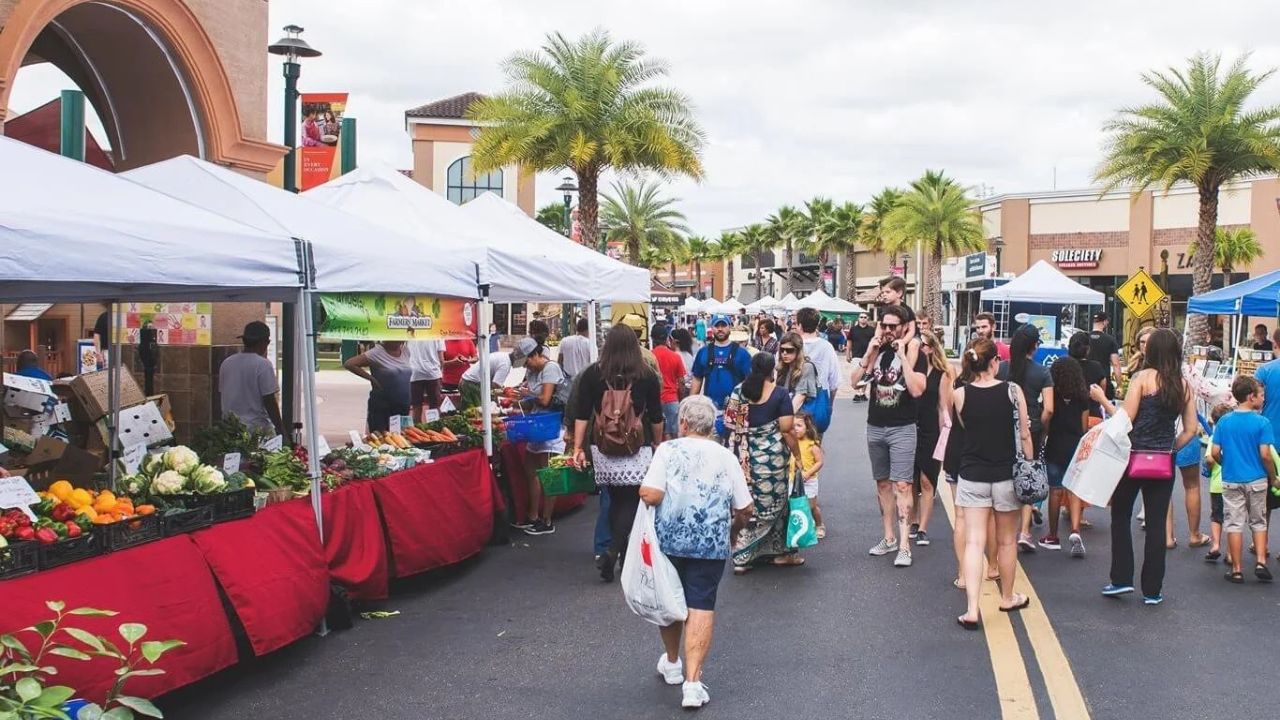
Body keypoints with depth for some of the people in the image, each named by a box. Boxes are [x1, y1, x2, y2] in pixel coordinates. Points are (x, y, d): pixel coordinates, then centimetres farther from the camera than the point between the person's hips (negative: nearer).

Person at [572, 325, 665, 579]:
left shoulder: (592, 374, 1)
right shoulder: (647, 376, -1)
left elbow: (581, 414, 0)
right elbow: (656, 417, 6)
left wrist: (578, 447, 5)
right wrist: (658, 443, 20)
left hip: (602, 447, 2)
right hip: (636, 448, -2)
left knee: (615, 499, 15)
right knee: (631, 501, 0)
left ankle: (623, 554, 24)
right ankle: (613, 552, -17)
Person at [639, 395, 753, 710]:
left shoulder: (668, 450, -4)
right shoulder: (726, 457, 3)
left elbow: (650, 495, -15)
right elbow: (745, 509, 5)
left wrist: (645, 494, 7)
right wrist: (733, 531, 24)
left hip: (668, 540, 0)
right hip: (711, 544, 0)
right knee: (701, 607, 1)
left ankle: (672, 663, 36)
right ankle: (692, 681, -7)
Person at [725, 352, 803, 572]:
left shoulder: (739, 391, 4)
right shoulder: (779, 394, -8)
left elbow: (729, 422, 6)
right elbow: (787, 430, -10)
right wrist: (798, 456, -2)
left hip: (744, 456, 4)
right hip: (771, 456, -4)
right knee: (772, 502, 8)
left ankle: (742, 556, 12)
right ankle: (777, 551, 17)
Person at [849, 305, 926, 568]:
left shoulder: (914, 353, -8)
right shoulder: (877, 350, 6)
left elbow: (916, 390, -21)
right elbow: (854, 380, -1)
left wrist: (903, 356, -22)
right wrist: (869, 353, -12)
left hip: (902, 428, -5)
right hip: (875, 426, 5)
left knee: (902, 485, -10)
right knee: (882, 483, 13)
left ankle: (904, 546, -10)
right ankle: (889, 537, 24)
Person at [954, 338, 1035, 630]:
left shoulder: (960, 394, -7)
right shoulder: (1013, 391, -9)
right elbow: (1024, 435, -4)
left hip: (972, 476, 0)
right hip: (1007, 475, 0)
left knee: (974, 542, -1)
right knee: (1007, 541, 17)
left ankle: (972, 610, -11)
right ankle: (1007, 598, 35)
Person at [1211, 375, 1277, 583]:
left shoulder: (1224, 421, -1)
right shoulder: (1262, 422, -11)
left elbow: (1215, 452, -2)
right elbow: (1265, 454, -14)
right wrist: (1273, 478, 0)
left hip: (1231, 480, 2)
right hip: (1256, 480, -2)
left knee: (1234, 524, 5)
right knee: (1259, 522, 14)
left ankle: (1236, 570, 8)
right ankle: (1261, 562, 6)